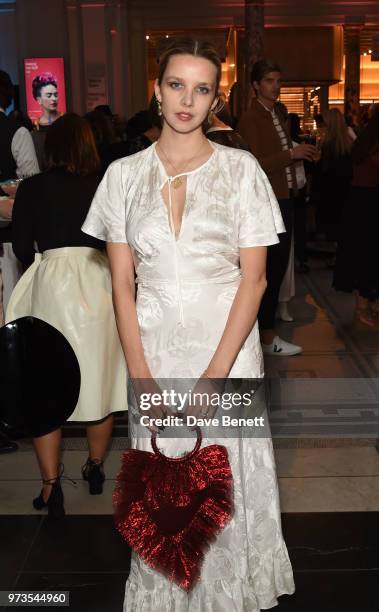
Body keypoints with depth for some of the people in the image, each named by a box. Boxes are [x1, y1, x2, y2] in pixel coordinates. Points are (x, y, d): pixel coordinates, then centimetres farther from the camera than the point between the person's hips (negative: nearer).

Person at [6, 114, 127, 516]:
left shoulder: (32, 188, 1)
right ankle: (96, 468, 32)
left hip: (50, 283, -2)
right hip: (98, 283, 2)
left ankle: (51, 487, 5)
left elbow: (22, 247, 4)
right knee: (99, 377, 16)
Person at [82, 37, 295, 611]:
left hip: (227, 345, -1)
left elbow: (253, 279, -6)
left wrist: (215, 373, -14)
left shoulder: (241, 169, -2)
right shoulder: (124, 174, 3)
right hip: (153, 348, 2)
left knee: (228, 485, 8)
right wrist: (141, 375, -9)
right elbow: (122, 285, 2)